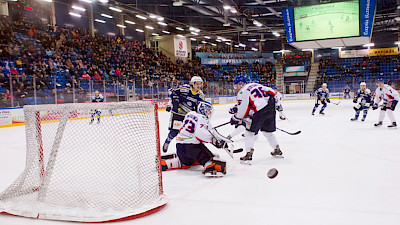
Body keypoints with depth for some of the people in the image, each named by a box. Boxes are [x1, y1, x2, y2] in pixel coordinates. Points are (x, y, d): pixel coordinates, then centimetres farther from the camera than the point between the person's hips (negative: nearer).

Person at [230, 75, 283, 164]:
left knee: (250, 132, 2)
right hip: (271, 109, 8)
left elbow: (242, 111, -5)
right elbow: (271, 92, 21)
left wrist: (235, 119, 9)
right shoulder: (256, 85, 21)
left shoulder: (242, 92, 0)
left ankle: (249, 154, -5)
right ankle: (277, 150, 36)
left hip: (260, 112, -8)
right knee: (268, 131, 26)